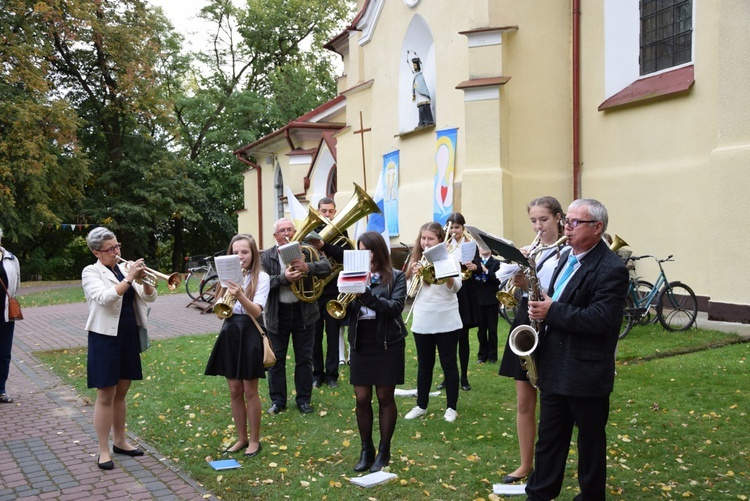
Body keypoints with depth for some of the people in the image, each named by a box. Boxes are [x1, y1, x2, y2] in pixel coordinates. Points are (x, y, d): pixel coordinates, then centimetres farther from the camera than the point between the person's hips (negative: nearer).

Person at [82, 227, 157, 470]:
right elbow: (104, 297, -25)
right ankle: (103, 451, 10)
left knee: (121, 393, 15)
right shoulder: (91, 272, -6)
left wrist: (143, 281, -16)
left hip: (129, 336, 5)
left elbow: (150, 297, 2)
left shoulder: (125, 268, 8)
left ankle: (120, 442, 28)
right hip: (105, 338, -5)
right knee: (106, 395, 1)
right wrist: (129, 278, -28)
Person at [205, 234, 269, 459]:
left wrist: (240, 296, -36)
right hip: (229, 334, 5)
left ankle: (254, 440, 18)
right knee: (234, 391, 11)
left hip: (249, 334, -5)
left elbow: (256, 311, -19)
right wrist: (228, 295, -17)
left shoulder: (261, 277, -7)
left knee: (250, 392, 3)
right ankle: (241, 438, 25)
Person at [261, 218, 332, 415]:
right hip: (277, 314, 0)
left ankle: (304, 399, 22)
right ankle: (277, 400, 21)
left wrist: (308, 268, -31)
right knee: (276, 359, 9)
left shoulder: (306, 250, 0)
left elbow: (326, 266, -13)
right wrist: (284, 278, -27)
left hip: (303, 312, 0)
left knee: (304, 358, 9)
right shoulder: (267, 257, 0)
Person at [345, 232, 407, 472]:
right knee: (362, 399, 5)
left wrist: (367, 295, -28)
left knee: (385, 398, 6)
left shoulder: (395, 277, -2)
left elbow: (395, 307, -17)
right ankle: (366, 450, 22)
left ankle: (384, 451, 19)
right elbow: (343, 311, 2)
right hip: (360, 345, 3)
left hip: (387, 344, -3)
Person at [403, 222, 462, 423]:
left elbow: (456, 287, -14)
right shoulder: (416, 259, 7)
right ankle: (421, 405, 24)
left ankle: (452, 407, 17)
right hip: (422, 321, 3)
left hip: (446, 321, -3)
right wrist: (415, 275, -15)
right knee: (424, 364, 13)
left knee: (448, 363, 7)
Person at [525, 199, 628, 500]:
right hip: (554, 368, 8)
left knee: (590, 439, 11)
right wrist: (541, 305, 2)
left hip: (587, 373, -8)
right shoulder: (567, 259, 11)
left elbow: (600, 319, -25)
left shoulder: (611, 269, -16)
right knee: (549, 437, 16)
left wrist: (552, 312, -23)